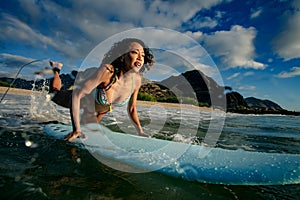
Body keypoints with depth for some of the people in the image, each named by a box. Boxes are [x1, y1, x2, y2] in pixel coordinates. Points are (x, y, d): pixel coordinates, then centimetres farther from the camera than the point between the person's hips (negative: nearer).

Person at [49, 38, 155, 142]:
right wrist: (77, 129, -38)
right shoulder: (107, 70, -43)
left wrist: (140, 131, -17)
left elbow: (132, 109, -13)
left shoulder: (136, 80, -28)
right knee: (54, 94, 26)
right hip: (83, 99, -4)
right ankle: (56, 69, 45)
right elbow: (76, 94, -36)